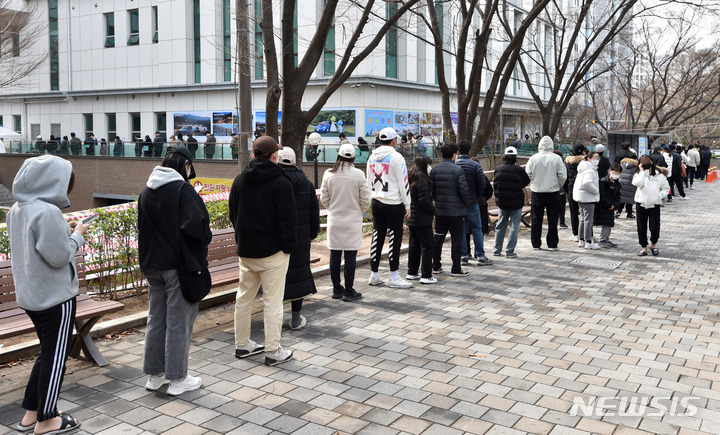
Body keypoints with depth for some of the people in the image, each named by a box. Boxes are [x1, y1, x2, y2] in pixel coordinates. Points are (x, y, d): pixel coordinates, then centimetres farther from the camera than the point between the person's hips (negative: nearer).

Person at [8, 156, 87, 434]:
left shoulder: (17, 210, 6)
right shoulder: (48, 212, -23)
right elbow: (59, 256, -22)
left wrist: (65, 231, 9)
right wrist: (77, 235, -7)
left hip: (30, 295, 9)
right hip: (56, 296, -9)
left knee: (48, 352, 22)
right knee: (56, 356, 6)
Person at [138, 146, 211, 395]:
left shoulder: (146, 192, 9)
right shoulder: (183, 189, -15)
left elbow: (142, 228, 15)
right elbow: (196, 225, -26)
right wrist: (204, 242, -7)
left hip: (152, 265, 7)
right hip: (180, 265, -7)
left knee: (156, 318, 16)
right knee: (179, 321, 2)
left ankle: (154, 375, 26)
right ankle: (177, 379, 11)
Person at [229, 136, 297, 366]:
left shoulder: (239, 180, 7)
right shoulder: (280, 182, -13)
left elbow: (233, 214, 15)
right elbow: (288, 219, -15)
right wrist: (289, 247, -5)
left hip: (245, 250, 6)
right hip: (272, 251, -6)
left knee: (244, 297, 16)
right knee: (273, 301, -1)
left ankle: (242, 344, 26)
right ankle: (273, 352, 4)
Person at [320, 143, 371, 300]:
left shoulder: (328, 174, -2)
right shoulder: (358, 174, -9)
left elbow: (324, 198, 5)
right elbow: (365, 200, -5)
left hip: (334, 221, 3)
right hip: (353, 221, -3)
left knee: (335, 255, 10)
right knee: (350, 256, 2)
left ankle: (337, 289, 20)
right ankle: (349, 292, 6)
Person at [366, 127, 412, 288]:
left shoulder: (372, 157, 11)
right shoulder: (396, 157, -10)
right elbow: (403, 183, -10)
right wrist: (407, 205, -4)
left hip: (376, 202, 7)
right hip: (393, 204, -6)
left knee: (377, 237, 11)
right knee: (395, 238, 0)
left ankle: (374, 275, 16)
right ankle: (394, 277, 3)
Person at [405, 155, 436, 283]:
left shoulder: (412, 178, 11)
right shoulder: (422, 179, -17)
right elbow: (424, 200, -21)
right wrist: (434, 210, -7)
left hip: (412, 219, 9)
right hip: (422, 220, -9)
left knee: (414, 244, 16)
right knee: (427, 245, -3)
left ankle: (412, 272, 23)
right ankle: (426, 275, -2)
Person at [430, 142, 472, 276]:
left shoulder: (434, 170, 3)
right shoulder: (457, 170, -12)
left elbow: (431, 190, 8)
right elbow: (464, 191, -13)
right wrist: (470, 202, 3)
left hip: (440, 210, 5)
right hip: (456, 210, -5)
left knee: (438, 238, 15)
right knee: (456, 240, 3)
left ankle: (436, 266, 21)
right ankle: (456, 269, 7)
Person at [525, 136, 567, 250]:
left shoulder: (533, 158, -4)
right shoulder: (557, 158, -6)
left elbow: (527, 175, -2)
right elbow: (563, 176, -7)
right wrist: (557, 185, 12)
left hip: (537, 193, 1)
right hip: (553, 192, -1)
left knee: (536, 219, 9)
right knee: (552, 219, 6)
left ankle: (536, 243, 14)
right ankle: (552, 244, 7)